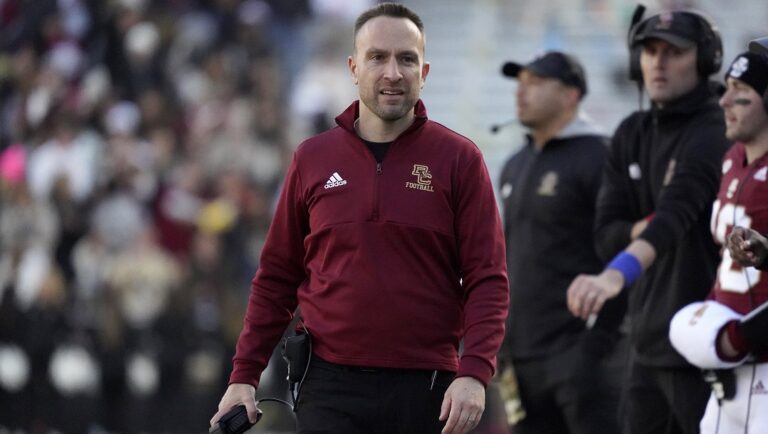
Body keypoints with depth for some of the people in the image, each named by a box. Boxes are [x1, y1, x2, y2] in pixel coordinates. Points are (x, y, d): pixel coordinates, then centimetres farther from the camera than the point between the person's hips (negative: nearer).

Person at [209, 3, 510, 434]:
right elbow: (277, 277, 12)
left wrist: (474, 373, -16)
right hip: (331, 388, 1)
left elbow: (487, 279, -3)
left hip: (426, 392, 0)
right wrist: (245, 376, 6)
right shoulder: (313, 159, 7)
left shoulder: (459, 159, 1)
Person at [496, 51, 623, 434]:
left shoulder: (596, 158, -7)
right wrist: (501, 339, 18)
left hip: (576, 344, -9)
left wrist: (599, 342, -19)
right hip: (521, 355, 9)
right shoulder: (515, 168, 20)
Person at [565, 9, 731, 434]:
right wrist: (651, 226, -14)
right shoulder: (633, 134, 11)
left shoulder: (714, 133, -13)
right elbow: (606, 235, 9)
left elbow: (677, 211, -31)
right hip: (649, 344, 8)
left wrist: (617, 274, -47)